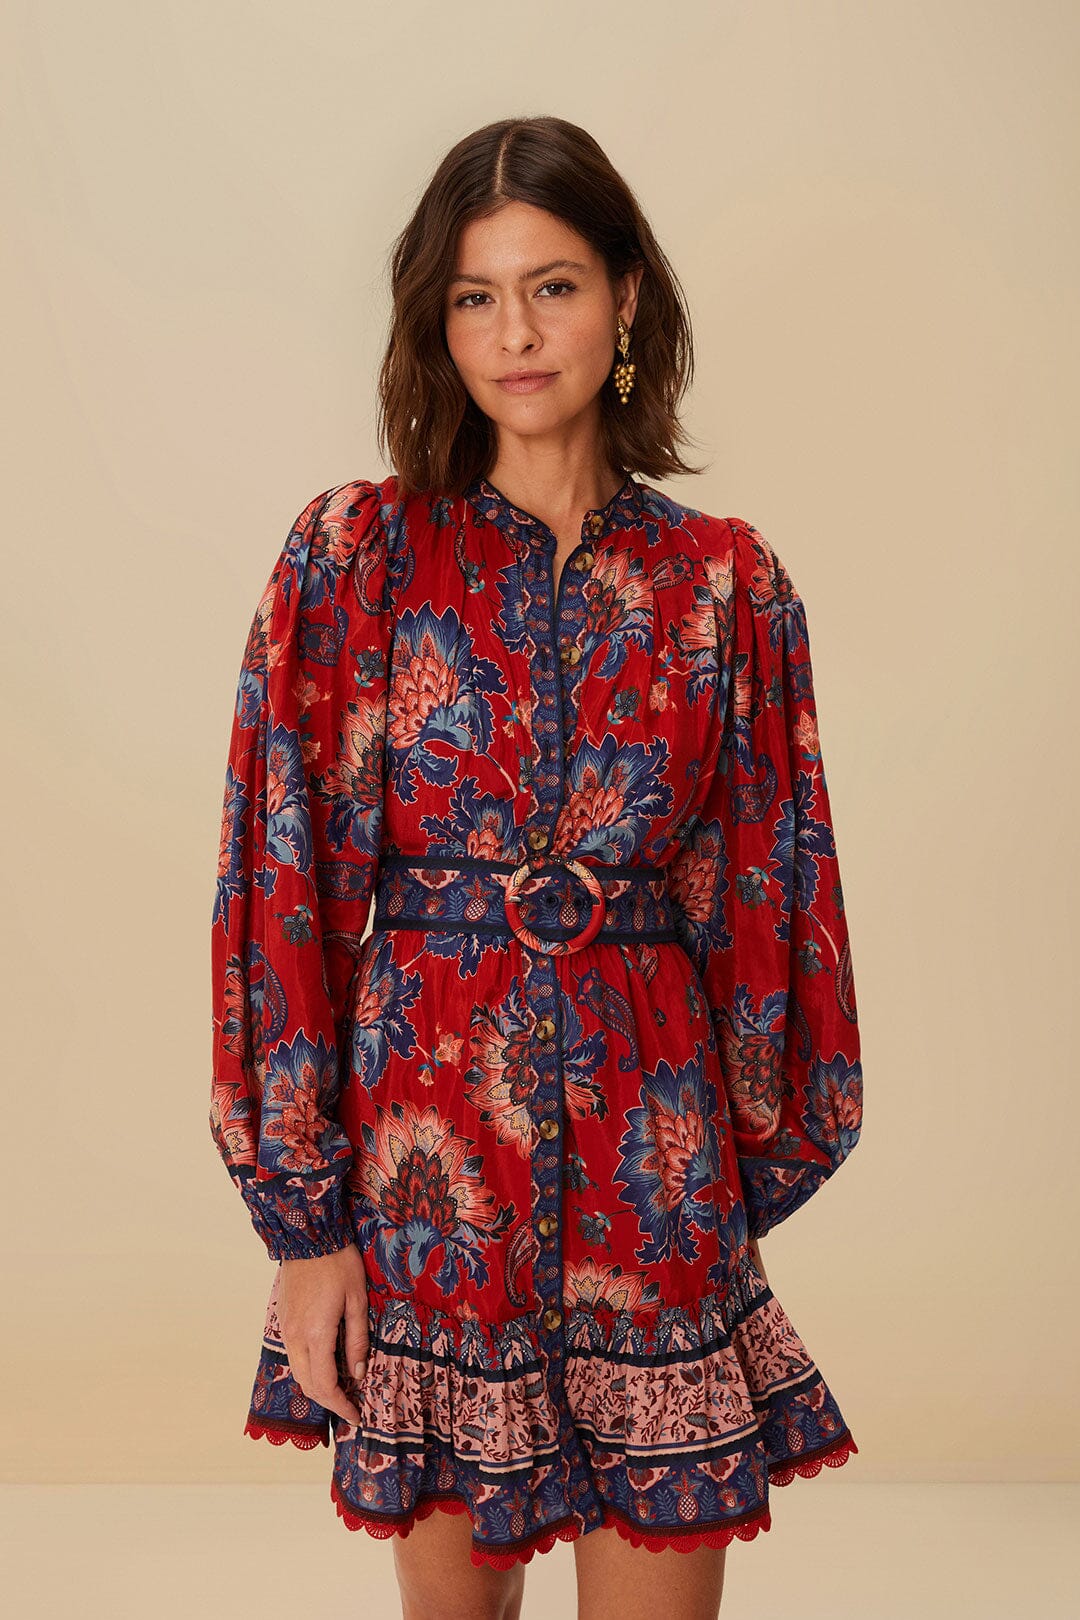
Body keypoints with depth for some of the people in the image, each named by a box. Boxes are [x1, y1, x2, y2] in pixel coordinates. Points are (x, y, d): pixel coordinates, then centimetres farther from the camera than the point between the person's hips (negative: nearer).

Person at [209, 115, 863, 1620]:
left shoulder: (726, 582, 2)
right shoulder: (355, 552, -2)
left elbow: (764, 894, 7)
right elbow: (282, 887, -4)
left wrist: (754, 1177, 7)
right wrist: (303, 1214, -6)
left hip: (653, 1146, 1)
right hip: (422, 1142, 0)